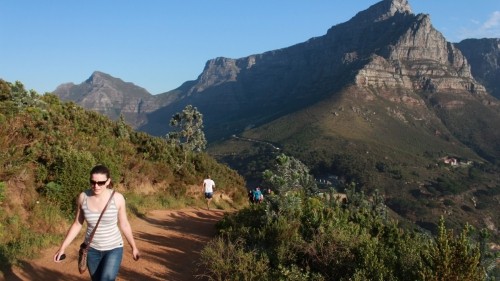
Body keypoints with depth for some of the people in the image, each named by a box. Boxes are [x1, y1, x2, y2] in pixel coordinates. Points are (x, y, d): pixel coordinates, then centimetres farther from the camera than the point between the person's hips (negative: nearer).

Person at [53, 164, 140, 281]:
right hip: (92, 249, 3)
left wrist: (134, 247, 4)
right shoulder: (83, 197, -11)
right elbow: (77, 224, 2)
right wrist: (62, 247, -1)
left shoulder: (117, 198, -17)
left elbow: (124, 224, -3)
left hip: (113, 249, -3)